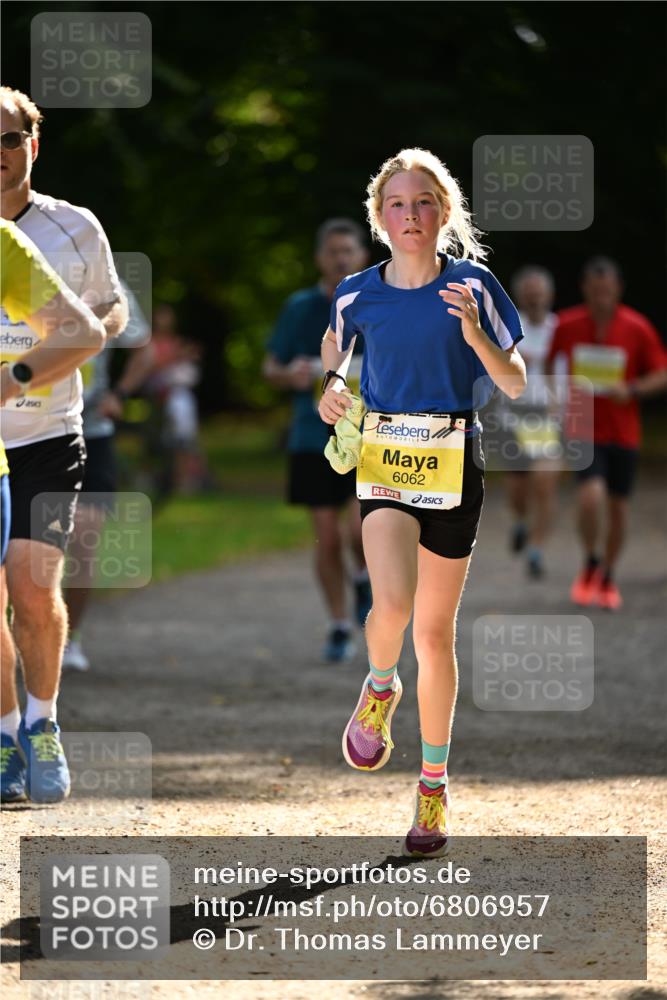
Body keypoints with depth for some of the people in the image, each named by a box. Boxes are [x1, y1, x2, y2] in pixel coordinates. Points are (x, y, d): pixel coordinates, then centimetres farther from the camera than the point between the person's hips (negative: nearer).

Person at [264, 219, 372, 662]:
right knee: (328, 539, 2)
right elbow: (271, 367, 10)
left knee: (361, 529, -19)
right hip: (315, 438, 2)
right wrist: (291, 375, -12)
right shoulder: (301, 307, 4)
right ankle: (340, 628, 17)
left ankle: (365, 579, 15)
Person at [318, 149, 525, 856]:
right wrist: (330, 388, 4)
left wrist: (473, 332, -18)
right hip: (383, 455, 0)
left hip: (453, 461, 0)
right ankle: (379, 687, 11)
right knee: (393, 602, -24)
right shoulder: (358, 294, 2)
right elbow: (335, 345, 25)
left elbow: (515, 384, -2)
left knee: (434, 630, 6)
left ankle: (434, 784, 20)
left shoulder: (472, 287, -2)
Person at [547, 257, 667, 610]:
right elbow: (551, 360, 13)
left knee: (618, 508, 6)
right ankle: (590, 564, 5)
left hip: (624, 432, 1)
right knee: (590, 496, -21)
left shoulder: (638, 328, -8)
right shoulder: (566, 325, -6)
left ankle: (607, 577, 29)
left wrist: (631, 389, -20)